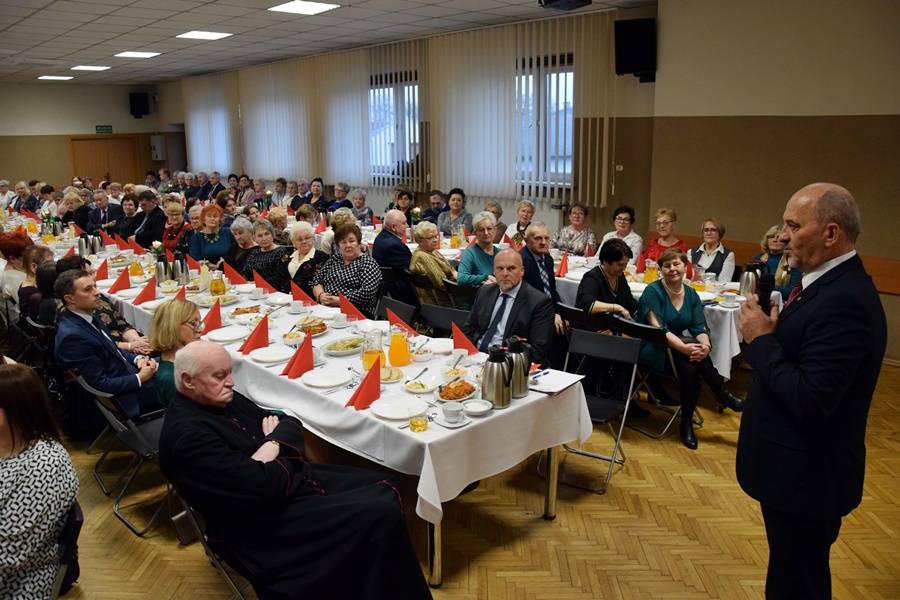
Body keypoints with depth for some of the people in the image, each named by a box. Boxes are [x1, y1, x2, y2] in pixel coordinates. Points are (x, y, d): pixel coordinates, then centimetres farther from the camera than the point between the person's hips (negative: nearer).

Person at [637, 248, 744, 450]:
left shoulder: (691, 294, 7)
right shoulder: (653, 291, -10)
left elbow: (700, 327, -3)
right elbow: (657, 328, -22)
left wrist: (705, 345, -28)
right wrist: (684, 347, -37)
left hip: (677, 352, 5)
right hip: (652, 350, -5)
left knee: (690, 369, -30)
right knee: (692, 345, -31)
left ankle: (687, 424, -13)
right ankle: (723, 395, -19)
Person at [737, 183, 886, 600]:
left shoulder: (845, 300, -26)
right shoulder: (828, 284, 5)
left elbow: (809, 401, -31)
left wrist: (760, 339, -21)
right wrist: (769, 332, -10)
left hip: (807, 476, -9)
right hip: (795, 468, 9)